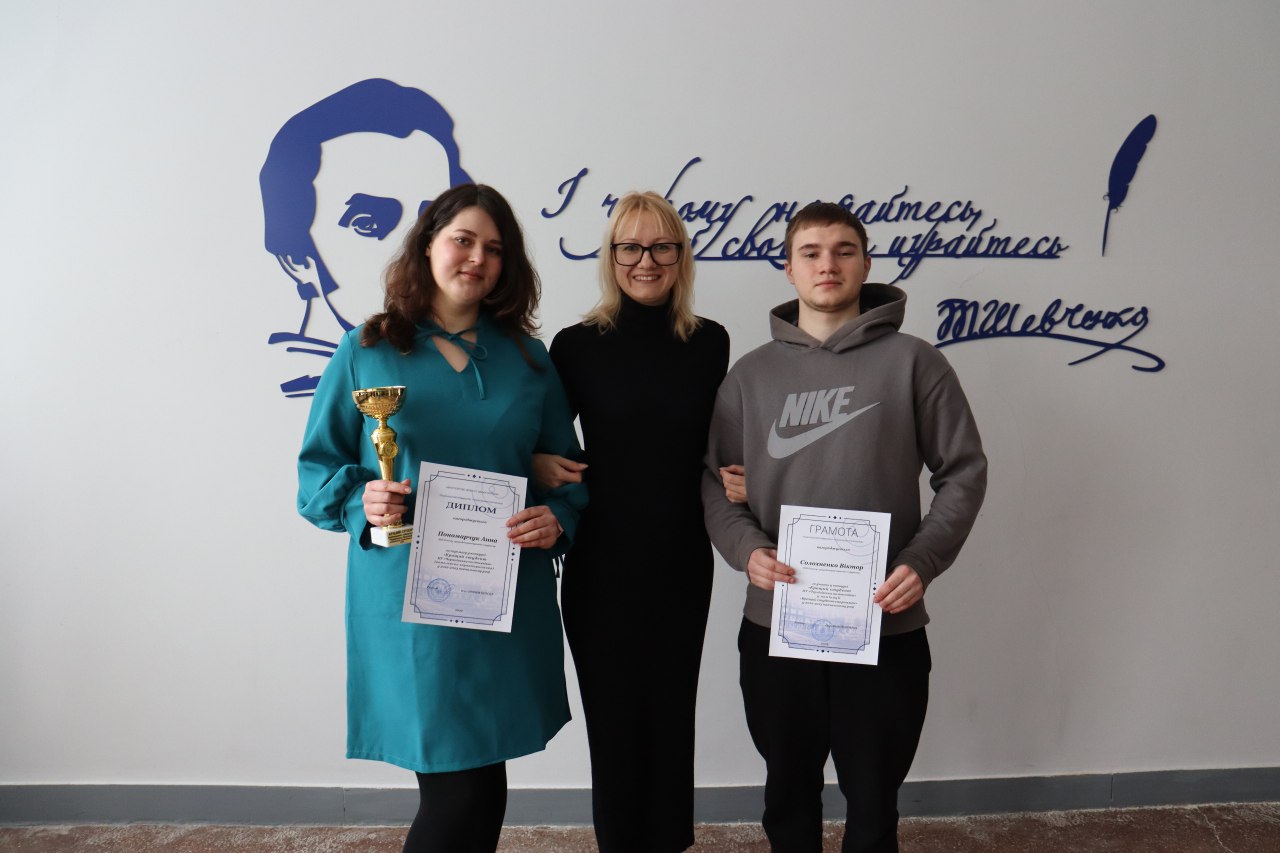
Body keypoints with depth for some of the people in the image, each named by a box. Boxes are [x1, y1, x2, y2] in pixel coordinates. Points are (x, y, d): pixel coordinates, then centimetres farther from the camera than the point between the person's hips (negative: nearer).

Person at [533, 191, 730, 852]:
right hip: (601, 566, -1)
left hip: (682, 564, 2)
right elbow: (540, 445, 4)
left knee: (671, 721, 14)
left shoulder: (710, 343, 2)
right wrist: (537, 465, -17)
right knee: (614, 723, 8)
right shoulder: (577, 344, -3)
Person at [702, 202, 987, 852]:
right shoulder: (751, 373, 4)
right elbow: (710, 476, 4)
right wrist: (747, 547, -13)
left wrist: (923, 560, -13)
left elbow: (963, 471, 0)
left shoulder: (912, 362, -2)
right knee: (789, 796, 21)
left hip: (888, 631, -1)